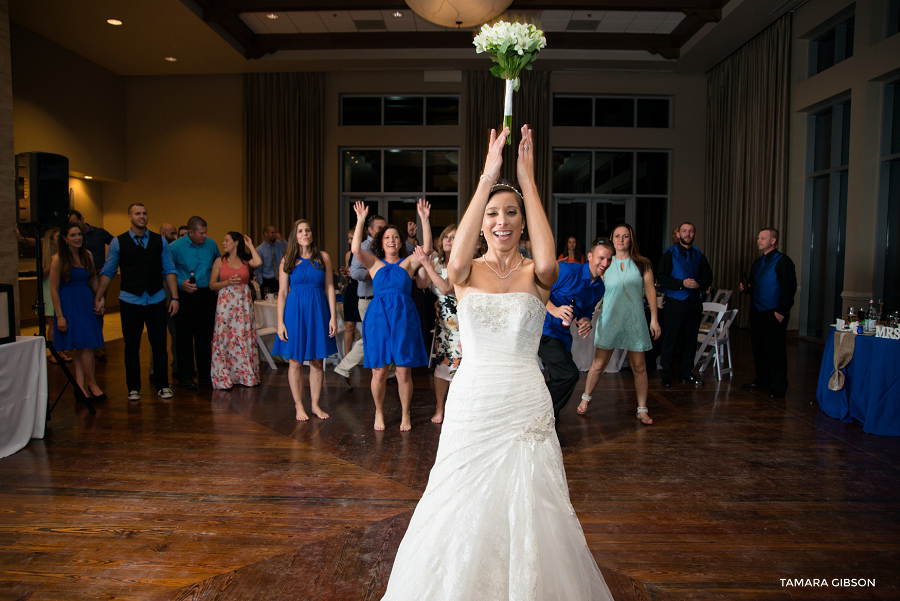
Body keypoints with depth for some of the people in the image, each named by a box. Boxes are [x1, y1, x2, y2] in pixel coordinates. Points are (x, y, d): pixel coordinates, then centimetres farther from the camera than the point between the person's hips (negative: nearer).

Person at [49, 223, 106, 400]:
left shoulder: (87, 255, 8)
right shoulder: (58, 259, -7)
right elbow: (54, 289, -8)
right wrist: (59, 316, -12)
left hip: (87, 302, 5)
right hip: (69, 304, -5)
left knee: (82, 348, 3)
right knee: (86, 345, -9)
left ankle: (81, 386, 5)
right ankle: (92, 383, 4)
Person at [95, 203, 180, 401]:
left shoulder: (160, 241, 4)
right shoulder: (118, 242, 1)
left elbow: (169, 270, 4)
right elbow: (108, 272, 6)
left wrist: (174, 297, -2)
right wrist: (99, 297, 4)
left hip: (156, 300, 1)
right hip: (130, 301, -1)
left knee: (159, 344, 5)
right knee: (131, 346, 8)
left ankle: (162, 386, 17)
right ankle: (133, 388, 20)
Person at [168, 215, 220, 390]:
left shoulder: (211, 245, 6)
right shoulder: (175, 247, -6)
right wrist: (181, 284, -16)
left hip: (207, 295, 3)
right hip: (186, 296, -3)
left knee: (205, 336, 9)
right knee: (185, 338, 2)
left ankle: (205, 374, 19)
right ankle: (185, 377, 12)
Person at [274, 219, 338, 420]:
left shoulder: (323, 257, 4)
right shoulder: (287, 260, 2)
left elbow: (329, 288, 3)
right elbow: (282, 292, 1)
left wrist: (333, 317, -2)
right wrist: (280, 322, -5)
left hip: (318, 312, 1)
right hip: (295, 311, -1)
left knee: (317, 361, 6)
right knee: (296, 362, 3)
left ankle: (315, 404, 17)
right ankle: (299, 406, 15)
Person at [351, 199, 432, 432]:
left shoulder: (409, 263, 10)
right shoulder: (374, 263, 10)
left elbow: (426, 247, -4)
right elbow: (356, 249, -6)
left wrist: (424, 219, -12)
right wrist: (361, 220, -12)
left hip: (403, 317, 0)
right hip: (378, 317, 0)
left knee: (403, 371, 1)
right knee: (379, 371, 2)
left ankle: (405, 414, 20)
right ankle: (379, 412, 24)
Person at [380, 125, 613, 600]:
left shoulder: (535, 276, 0)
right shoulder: (468, 274, 1)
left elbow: (548, 261, -25)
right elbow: (456, 257, -24)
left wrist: (527, 178, -21)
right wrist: (487, 177, -23)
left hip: (526, 407, 0)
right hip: (471, 404, 1)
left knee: (528, 513, 9)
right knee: (463, 512, 10)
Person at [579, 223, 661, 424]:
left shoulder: (642, 264, 5)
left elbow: (650, 291, 6)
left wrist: (654, 319, 1)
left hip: (634, 320, 0)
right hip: (610, 319, 0)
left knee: (639, 366, 3)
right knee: (598, 364, 2)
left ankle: (642, 409, 15)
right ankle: (586, 398, 24)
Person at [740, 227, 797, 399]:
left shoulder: (783, 261, -9)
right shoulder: (758, 262, 17)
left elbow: (789, 288, -14)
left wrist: (781, 311, -17)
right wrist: (746, 288, 4)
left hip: (774, 314, -8)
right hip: (757, 312, 8)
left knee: (775, 350, -3)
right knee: (758, 347, 11)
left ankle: (778, 386, 5)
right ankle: (762, 380, 24)